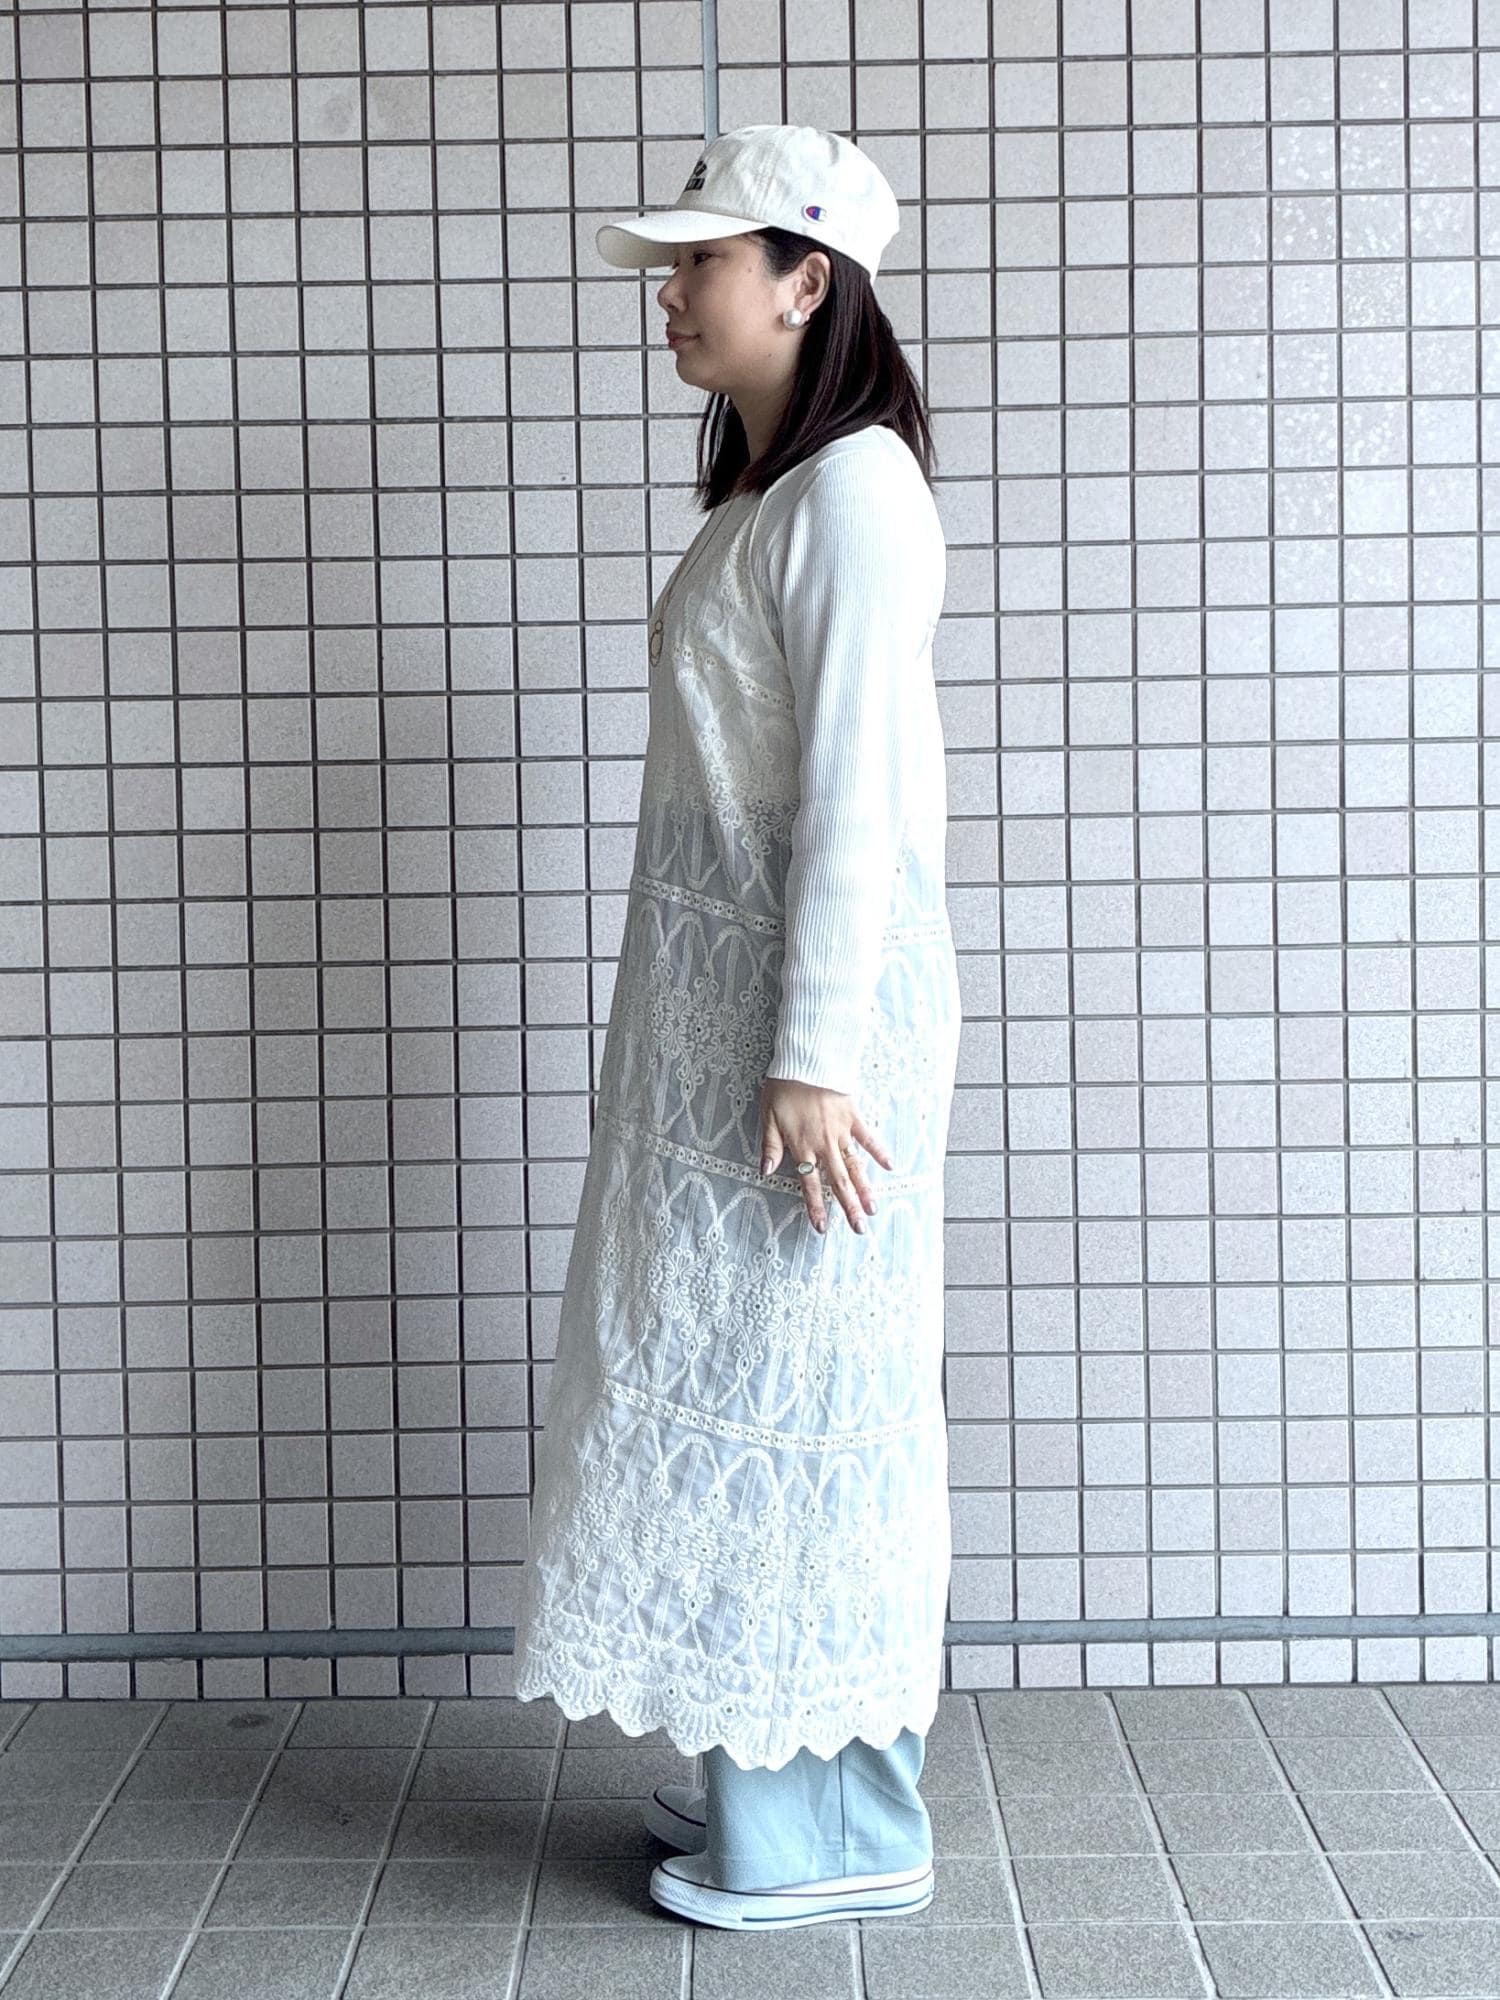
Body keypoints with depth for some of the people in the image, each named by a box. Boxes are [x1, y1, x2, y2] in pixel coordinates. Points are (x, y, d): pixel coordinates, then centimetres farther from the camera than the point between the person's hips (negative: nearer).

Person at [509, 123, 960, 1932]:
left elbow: (857, 793, -19)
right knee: (735, 1375, 14)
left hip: (810, 995, -10)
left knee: (795, 1380, -2)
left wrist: (811, 1056, -21)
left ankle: (839, 1831, 12)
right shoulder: (760, 492, 16)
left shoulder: (854, 488, -13)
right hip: (717, 987, 10)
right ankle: (767, 1779, 27)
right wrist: (745, 1036, 17)